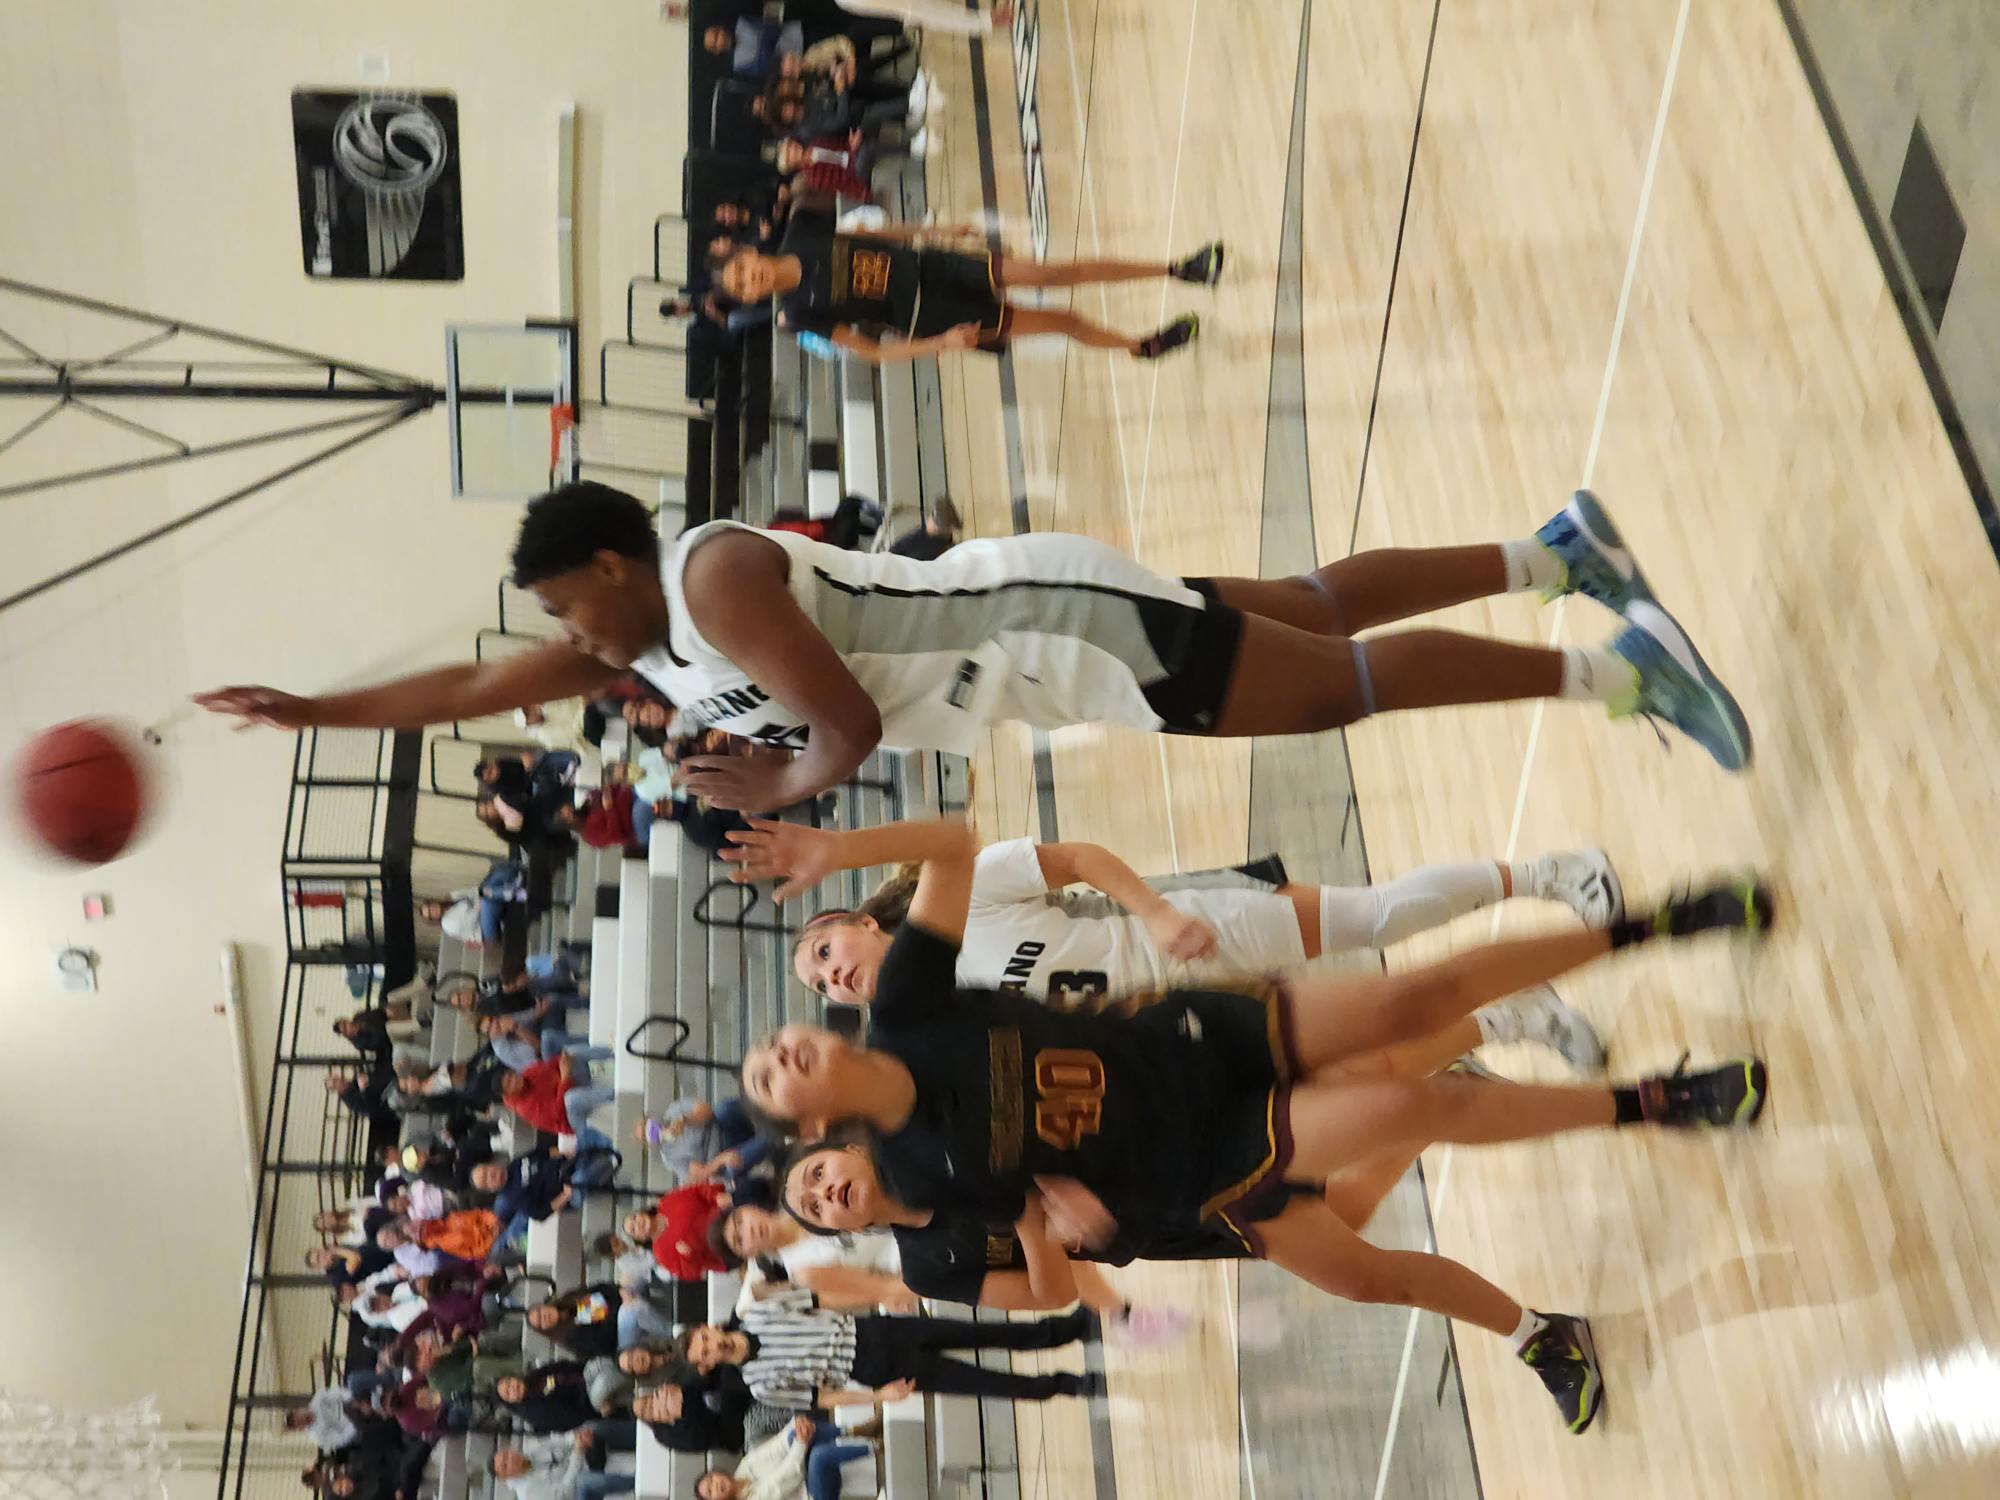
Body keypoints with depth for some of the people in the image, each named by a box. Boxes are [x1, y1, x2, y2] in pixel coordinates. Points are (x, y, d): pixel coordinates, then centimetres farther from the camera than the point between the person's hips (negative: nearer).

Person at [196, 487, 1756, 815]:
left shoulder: (719, 578, -22)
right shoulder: (642, 644, 6)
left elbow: (851, 731, -26)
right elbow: (473, 686, 15)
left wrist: (777, 793, -8)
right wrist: (315, 709, 13)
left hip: (1076, 640, -8)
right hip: (1040, 636, 8)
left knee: (1350, 681, -8)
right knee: (1321, 605, 17)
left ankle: (1612, 667, -4)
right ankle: (1554, 550, 25)